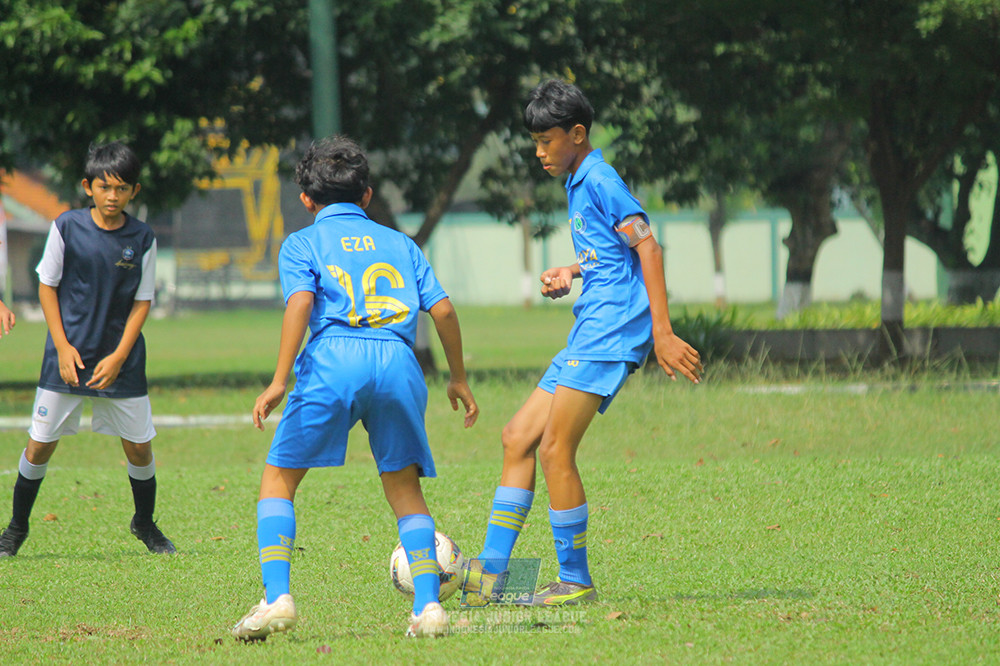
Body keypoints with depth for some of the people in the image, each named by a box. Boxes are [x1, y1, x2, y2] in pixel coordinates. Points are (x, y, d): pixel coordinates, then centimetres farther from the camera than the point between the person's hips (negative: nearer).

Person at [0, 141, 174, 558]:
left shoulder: (142, 239, -3)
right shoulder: (67, 227, -6)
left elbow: (142, 301, 2)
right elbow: (47, 285, 1)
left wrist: (119, 356, -8)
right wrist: (63, 347, -7)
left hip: (121, 360, 1)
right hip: (68, 356, -1)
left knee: (139, 446, 3)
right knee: (40, 445, -1)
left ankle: (145, 524, 27)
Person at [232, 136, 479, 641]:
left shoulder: (302, 243, 16)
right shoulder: (399, 243, 25)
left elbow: (300, 301, -3)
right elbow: (442, 310, 15)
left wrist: (280, 380, -8)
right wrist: (458, 378, 25)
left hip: (333, 359, -3)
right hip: (398, 362, 3)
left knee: (278, 480, 7)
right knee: (404, 487, 14)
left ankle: (277, 597, -9)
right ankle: (428, 606, 0)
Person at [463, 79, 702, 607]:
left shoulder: (599, 180, -9)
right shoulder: (576, 184, 21)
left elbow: (647, 247, -15)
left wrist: (662, 333, -20)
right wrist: (570, 272, 15)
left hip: (612, 327, -10)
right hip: (589, 333, 10)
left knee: (555, 448, -14)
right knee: (518, 438, 7)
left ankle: (575, 582, -7)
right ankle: (490, 572, 8)